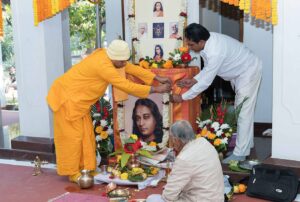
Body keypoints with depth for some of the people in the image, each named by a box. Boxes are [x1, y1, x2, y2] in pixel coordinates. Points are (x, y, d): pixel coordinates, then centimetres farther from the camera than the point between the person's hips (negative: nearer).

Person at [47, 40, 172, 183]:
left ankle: (85, 168, 19)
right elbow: (127, 86, -29)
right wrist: (156, 89, -23)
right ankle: (73, 173, 11)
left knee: (86, 134, 11)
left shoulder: (107, 56, -5)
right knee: (72, 136, -1)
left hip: (79, 99, 9)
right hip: (67, 97, -9)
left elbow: (131, 68, 2)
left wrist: (158, 78, -1)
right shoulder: (103, 65, -32)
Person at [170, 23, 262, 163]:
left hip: (249, 71, -10)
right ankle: (247, 143, 33)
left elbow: (206, 82, -32)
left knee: (243, 112, -9)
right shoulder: (208, 41, -11)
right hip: (239, 72, 10)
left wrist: (182, 97, -25)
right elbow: (207, 69, 5)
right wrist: (193, 80, -6)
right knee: (241, 110, 18)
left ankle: (240, 153, -3)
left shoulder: (215, 52, -38)